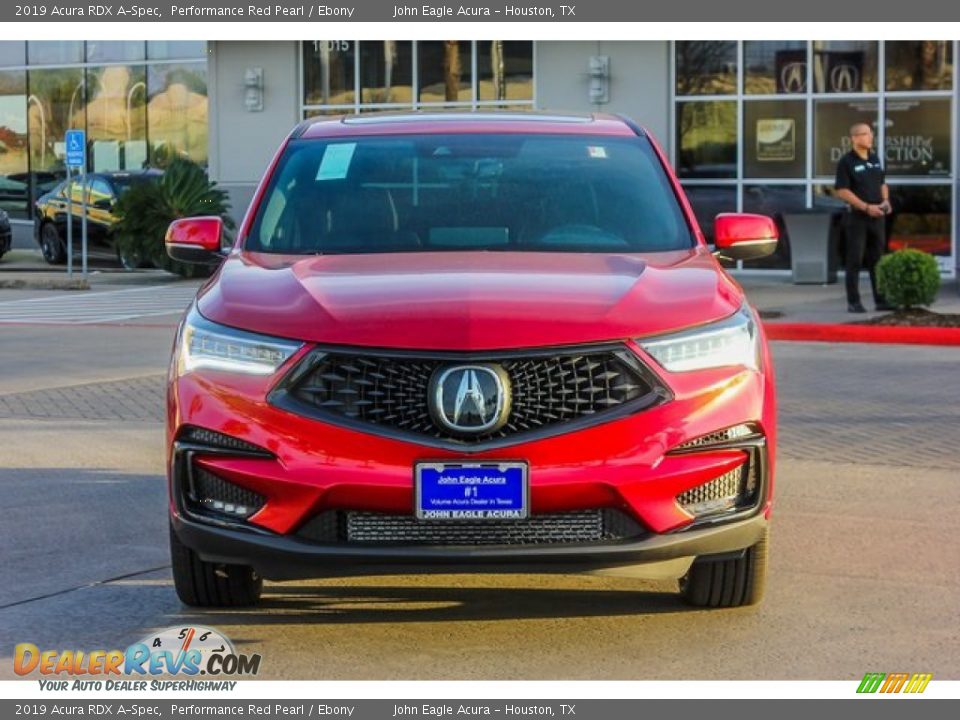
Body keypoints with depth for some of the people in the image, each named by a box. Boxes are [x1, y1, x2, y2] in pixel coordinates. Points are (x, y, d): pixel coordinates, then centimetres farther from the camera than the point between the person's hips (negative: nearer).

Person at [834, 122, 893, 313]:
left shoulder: (875, 158, 12)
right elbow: (842, 191, -14)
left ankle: (881, 299, 14)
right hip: (857, 217, -6)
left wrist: (885, 200, 2)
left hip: (877, 217, 6)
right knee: (855, 260, -2)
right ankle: (853, 302, 2)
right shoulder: (846, 162, -9)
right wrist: (866, 207, -19)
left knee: (877, 259, 9)